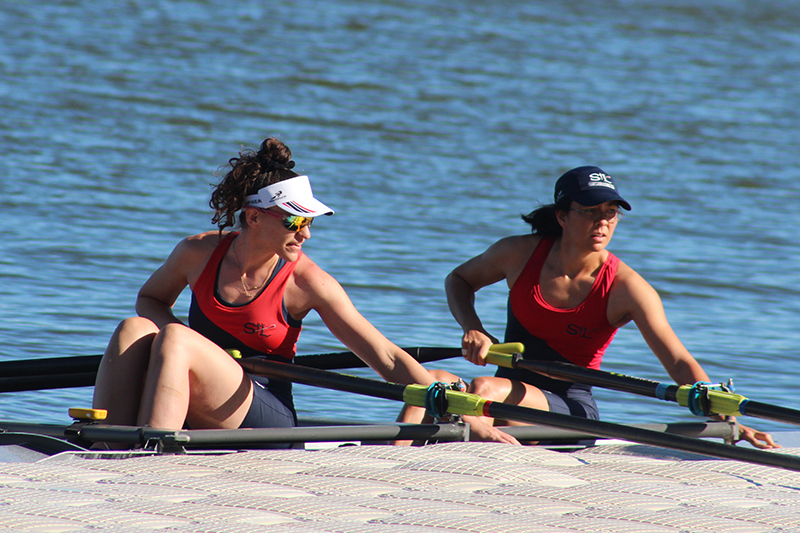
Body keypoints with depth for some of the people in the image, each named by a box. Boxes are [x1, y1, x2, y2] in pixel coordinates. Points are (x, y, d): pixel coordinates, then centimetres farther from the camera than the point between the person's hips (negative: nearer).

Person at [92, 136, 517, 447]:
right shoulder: (200, 253, -1)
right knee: (135, 330, -22)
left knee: (174, 341, -28)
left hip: (267, 416, -4)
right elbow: (150, 298, 19)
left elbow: (388, 359, -11)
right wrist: (171, 333, -5)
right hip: (196, 415, 4)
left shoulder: (307, 282, -10)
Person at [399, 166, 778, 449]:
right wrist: (473, 330, -2)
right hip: (511, 393, 3)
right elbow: (459, 280, 18)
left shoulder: (625, 288, -11)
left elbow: (680, 364, -18)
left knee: (486, 389, -33)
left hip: (571, 411, -3)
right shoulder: (521, 254, -3)